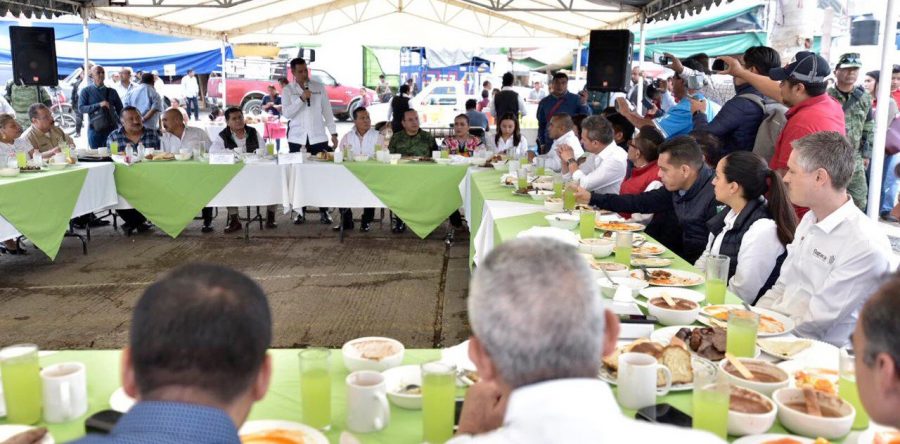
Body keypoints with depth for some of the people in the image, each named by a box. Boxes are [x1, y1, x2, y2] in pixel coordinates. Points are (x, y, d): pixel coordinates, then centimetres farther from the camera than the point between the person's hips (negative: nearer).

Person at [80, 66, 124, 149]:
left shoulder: (112, 92, 11)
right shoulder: (86, 91, 5)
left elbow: (120, 110, 12)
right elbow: (81, 108, -5)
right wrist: (99, 105, -16)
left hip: (112, 129, 1)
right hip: (95, 129, -1)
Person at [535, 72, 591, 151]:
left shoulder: (576, 99, -4)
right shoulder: (544, 102, 5)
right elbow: (541, 124, 12)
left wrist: (584, 104, -27)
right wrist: (542, 143, 9)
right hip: (550, 144, 2)